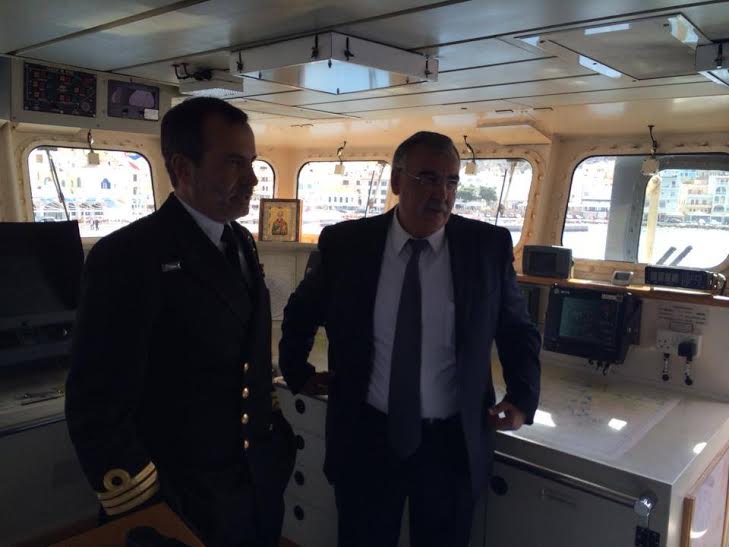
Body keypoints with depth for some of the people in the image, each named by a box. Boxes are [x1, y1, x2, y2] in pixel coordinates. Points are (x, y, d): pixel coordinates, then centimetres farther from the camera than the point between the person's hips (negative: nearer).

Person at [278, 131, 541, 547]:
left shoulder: (489, 246, -6)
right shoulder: (345, 243, -6)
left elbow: (519, 331, 6)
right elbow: (300, 314, 11)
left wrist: (523, 399, -5)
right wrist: (299, 373, 8)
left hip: (454, 443, 1)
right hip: (366, 437, 0)